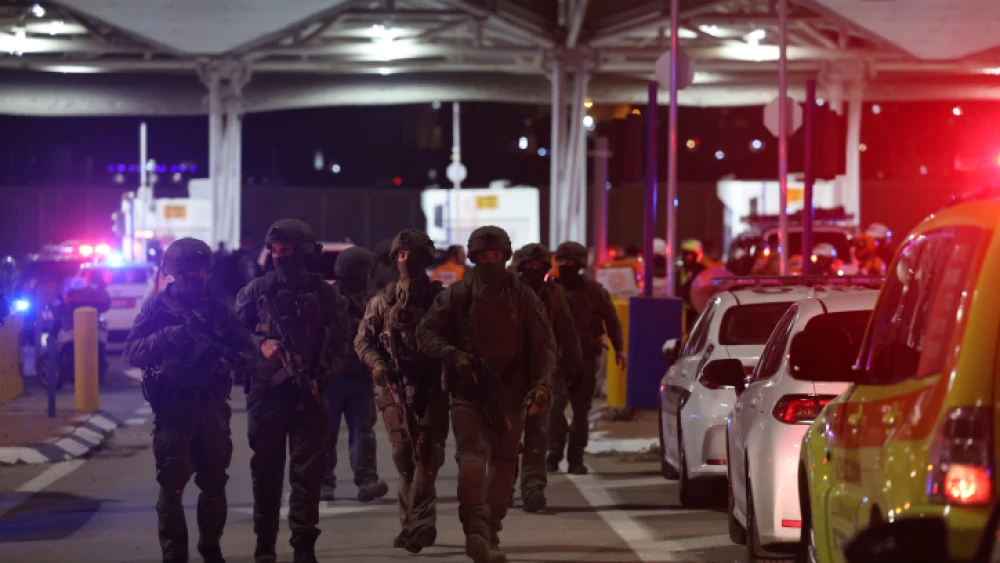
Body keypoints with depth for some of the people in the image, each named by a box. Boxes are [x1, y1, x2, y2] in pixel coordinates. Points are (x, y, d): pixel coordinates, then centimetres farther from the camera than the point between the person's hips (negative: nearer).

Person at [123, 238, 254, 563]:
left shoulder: (218, 308, 8)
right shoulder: (157, 307, 0)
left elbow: (248, 350, 7)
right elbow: (131, 353, -7)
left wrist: (231, 359, -15)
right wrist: (164, 336, -23)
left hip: (212, 408, 4)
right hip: (172, 409, -4)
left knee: (214, 483, 13)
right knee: (172, 485, -9)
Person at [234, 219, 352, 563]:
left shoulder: (326, 295, 3)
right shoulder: (256, 291, 5)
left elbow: (339, 345, 4)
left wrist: (320, 377, -9)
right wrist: (260, 345, -10)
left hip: (308, 394, -1)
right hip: (265, 392, 1)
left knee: (307, 471, -2)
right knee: (265, 470, 5)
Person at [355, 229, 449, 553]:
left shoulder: (440, 297, 5)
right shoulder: (382, 301, 11)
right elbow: (363, 339, 12)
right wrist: (377, 363, -6)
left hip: (431, 388, -3)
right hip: (395, 388, 3)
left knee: (426, 452, -13)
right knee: (403, 456, 4)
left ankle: (418, 523, -17)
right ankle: (414, 523, 13)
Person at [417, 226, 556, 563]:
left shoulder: (523, 297, 4)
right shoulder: (456, 296, 3)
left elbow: (544, 344, 3)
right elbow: (426, 333, 5)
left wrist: (541, 383, -13)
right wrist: (452, 355, -14)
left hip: (509, 394, 2)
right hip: (468, 392, -2)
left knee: (503, 464, 8)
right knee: (472, 456, -20)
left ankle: (490, 536, 21)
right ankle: (476, 529, -27)